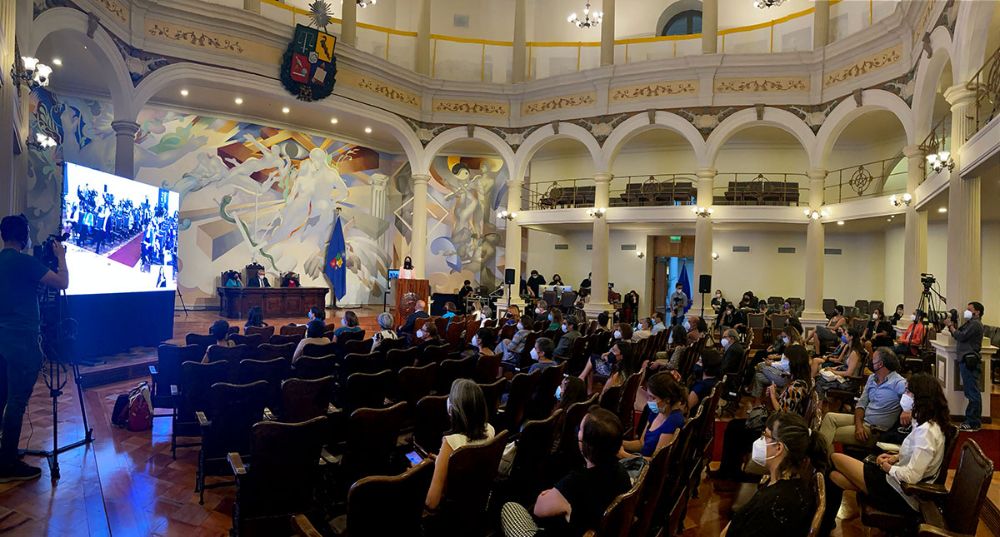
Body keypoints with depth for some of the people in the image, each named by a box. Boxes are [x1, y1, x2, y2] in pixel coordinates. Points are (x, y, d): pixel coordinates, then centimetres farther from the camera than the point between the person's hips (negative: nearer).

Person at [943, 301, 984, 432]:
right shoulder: (970, 323, 22)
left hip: (970, 362, -11)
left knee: (973, 393, -8)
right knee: (971, 392, 12)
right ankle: (971, 420, 17)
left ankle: (974, 423, -7)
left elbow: (961, 336, -16)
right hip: (967, 360, 11)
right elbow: (959, 335, 20)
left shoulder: (975, 323, -10)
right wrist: (952, 326, 6)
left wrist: (950, 326, -3)